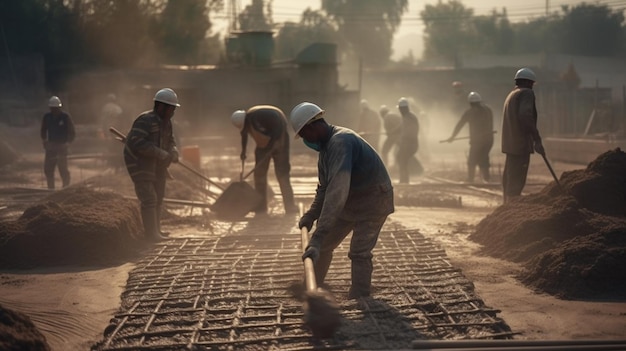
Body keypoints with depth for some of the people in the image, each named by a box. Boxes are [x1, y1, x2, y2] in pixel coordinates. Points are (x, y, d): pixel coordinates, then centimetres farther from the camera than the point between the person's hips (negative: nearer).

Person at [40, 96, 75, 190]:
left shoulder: (65, 117, -6)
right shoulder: (47, 117, 6)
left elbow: (72, 133, -1)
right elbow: (43, 131, 20)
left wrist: (67, 143, -10)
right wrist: (44, 141, 8)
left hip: (62, 146, -5)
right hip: (51, 147, 5)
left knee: (63, 169, -8)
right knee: (48, 169, 3)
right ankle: (50, 188, 13)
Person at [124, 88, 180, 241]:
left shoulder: (166, 122, 5)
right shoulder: (145, 120, -23)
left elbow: (170, 141, 17)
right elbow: (137, 143, -33)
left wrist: (173, 151, -7)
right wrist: (161, 153, -33)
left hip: (157, 165, 10)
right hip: (140, 163, -10)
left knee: (158, 198, 17)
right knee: (149, 199, -13)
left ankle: (156, 232, 30)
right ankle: (152, 235, -8)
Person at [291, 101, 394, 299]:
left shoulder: (341, 142, -31)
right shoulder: (326, 146, 2)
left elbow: (337, 191, -41)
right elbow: (324, 187, 13)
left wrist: (318, 236, -46)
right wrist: (311, 215, -3)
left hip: (373, 200, -10)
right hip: (350, 201, 10)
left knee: (359, 253, -19)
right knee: (323, 245, 12)